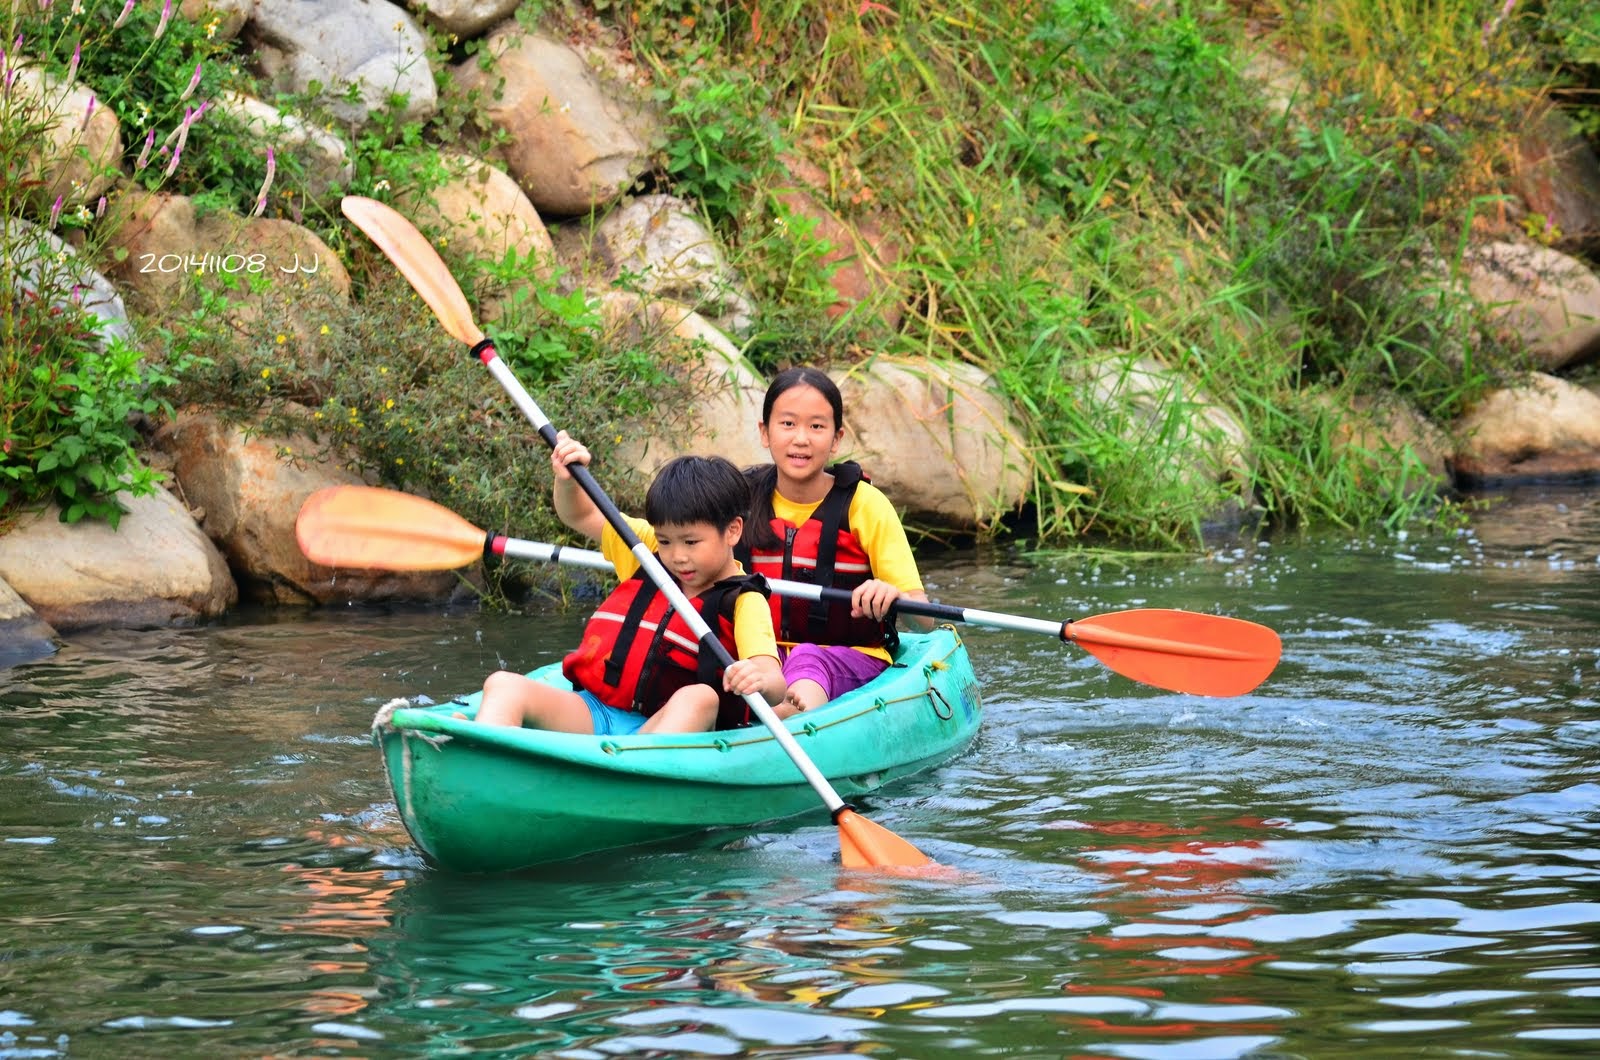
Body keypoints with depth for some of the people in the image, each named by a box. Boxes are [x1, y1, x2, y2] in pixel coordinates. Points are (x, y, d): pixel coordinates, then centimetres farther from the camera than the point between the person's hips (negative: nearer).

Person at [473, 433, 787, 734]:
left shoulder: (742, 602, -1)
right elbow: (581, 516, 25)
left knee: (700, 698, -37)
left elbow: (774, 685, -16)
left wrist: (760, 682, -41)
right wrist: (567, 479, 2)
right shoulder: (648, 551, 16)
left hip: (671, 728, -5)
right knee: (504, 685, -18)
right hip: (592, 710, 5)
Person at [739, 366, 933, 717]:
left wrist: (894, 596, -31)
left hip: (854, 660, -3)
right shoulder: (743, 500, 8)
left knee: (807, 659, -39)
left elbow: (925, 620, -7)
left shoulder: (864, 504, -2)